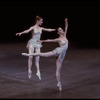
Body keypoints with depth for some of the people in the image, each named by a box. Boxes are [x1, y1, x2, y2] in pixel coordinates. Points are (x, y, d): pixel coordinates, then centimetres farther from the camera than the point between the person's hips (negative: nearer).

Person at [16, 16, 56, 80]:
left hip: (38, 44, 5)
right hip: (32, 43, -5)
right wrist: (21, 33, -39)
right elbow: (27, 31, -21)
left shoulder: (41, 28, 13)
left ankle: (38, 72, 2)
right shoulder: (33, 27, -5)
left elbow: (48, 30, 22)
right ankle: (29, 70, -8)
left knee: (37, 58, 1)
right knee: (30, 56, -16)